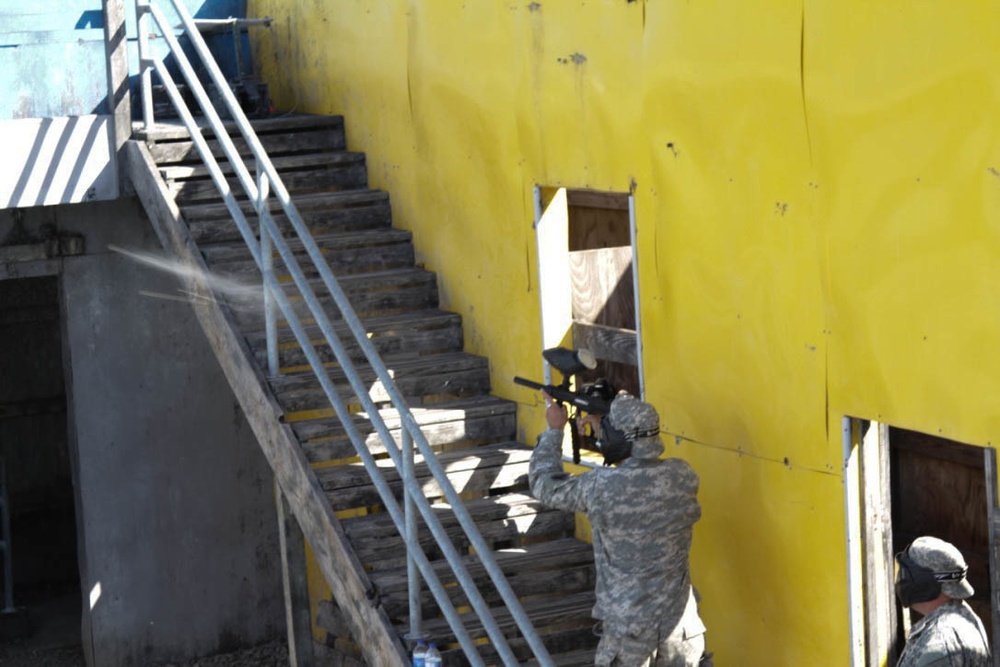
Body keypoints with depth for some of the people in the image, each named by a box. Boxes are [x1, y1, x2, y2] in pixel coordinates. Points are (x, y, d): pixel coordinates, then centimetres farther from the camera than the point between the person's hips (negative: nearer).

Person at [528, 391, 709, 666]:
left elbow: (545, 485, -1)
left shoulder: (601, 487, -19)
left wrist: (554, 430, 13)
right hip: (679, 614, 3)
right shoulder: (683, 476, -8)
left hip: (629, 621, -3)